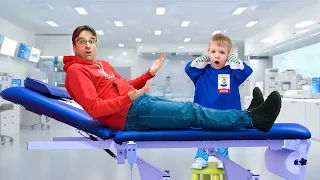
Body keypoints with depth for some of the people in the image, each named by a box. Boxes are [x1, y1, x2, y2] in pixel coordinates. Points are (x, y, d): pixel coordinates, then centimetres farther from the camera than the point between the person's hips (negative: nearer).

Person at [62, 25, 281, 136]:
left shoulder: (104, 64, 21)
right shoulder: (76, 70, -6)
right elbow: (93, 108, -16)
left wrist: (150, 73, 15)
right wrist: (129, 98, -25)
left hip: (139, 101, 9)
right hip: (130, 114, -9)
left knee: (190, 108, 1)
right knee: (193, 112, -14)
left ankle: (247, 116, 5)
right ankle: (252, 118, -8)